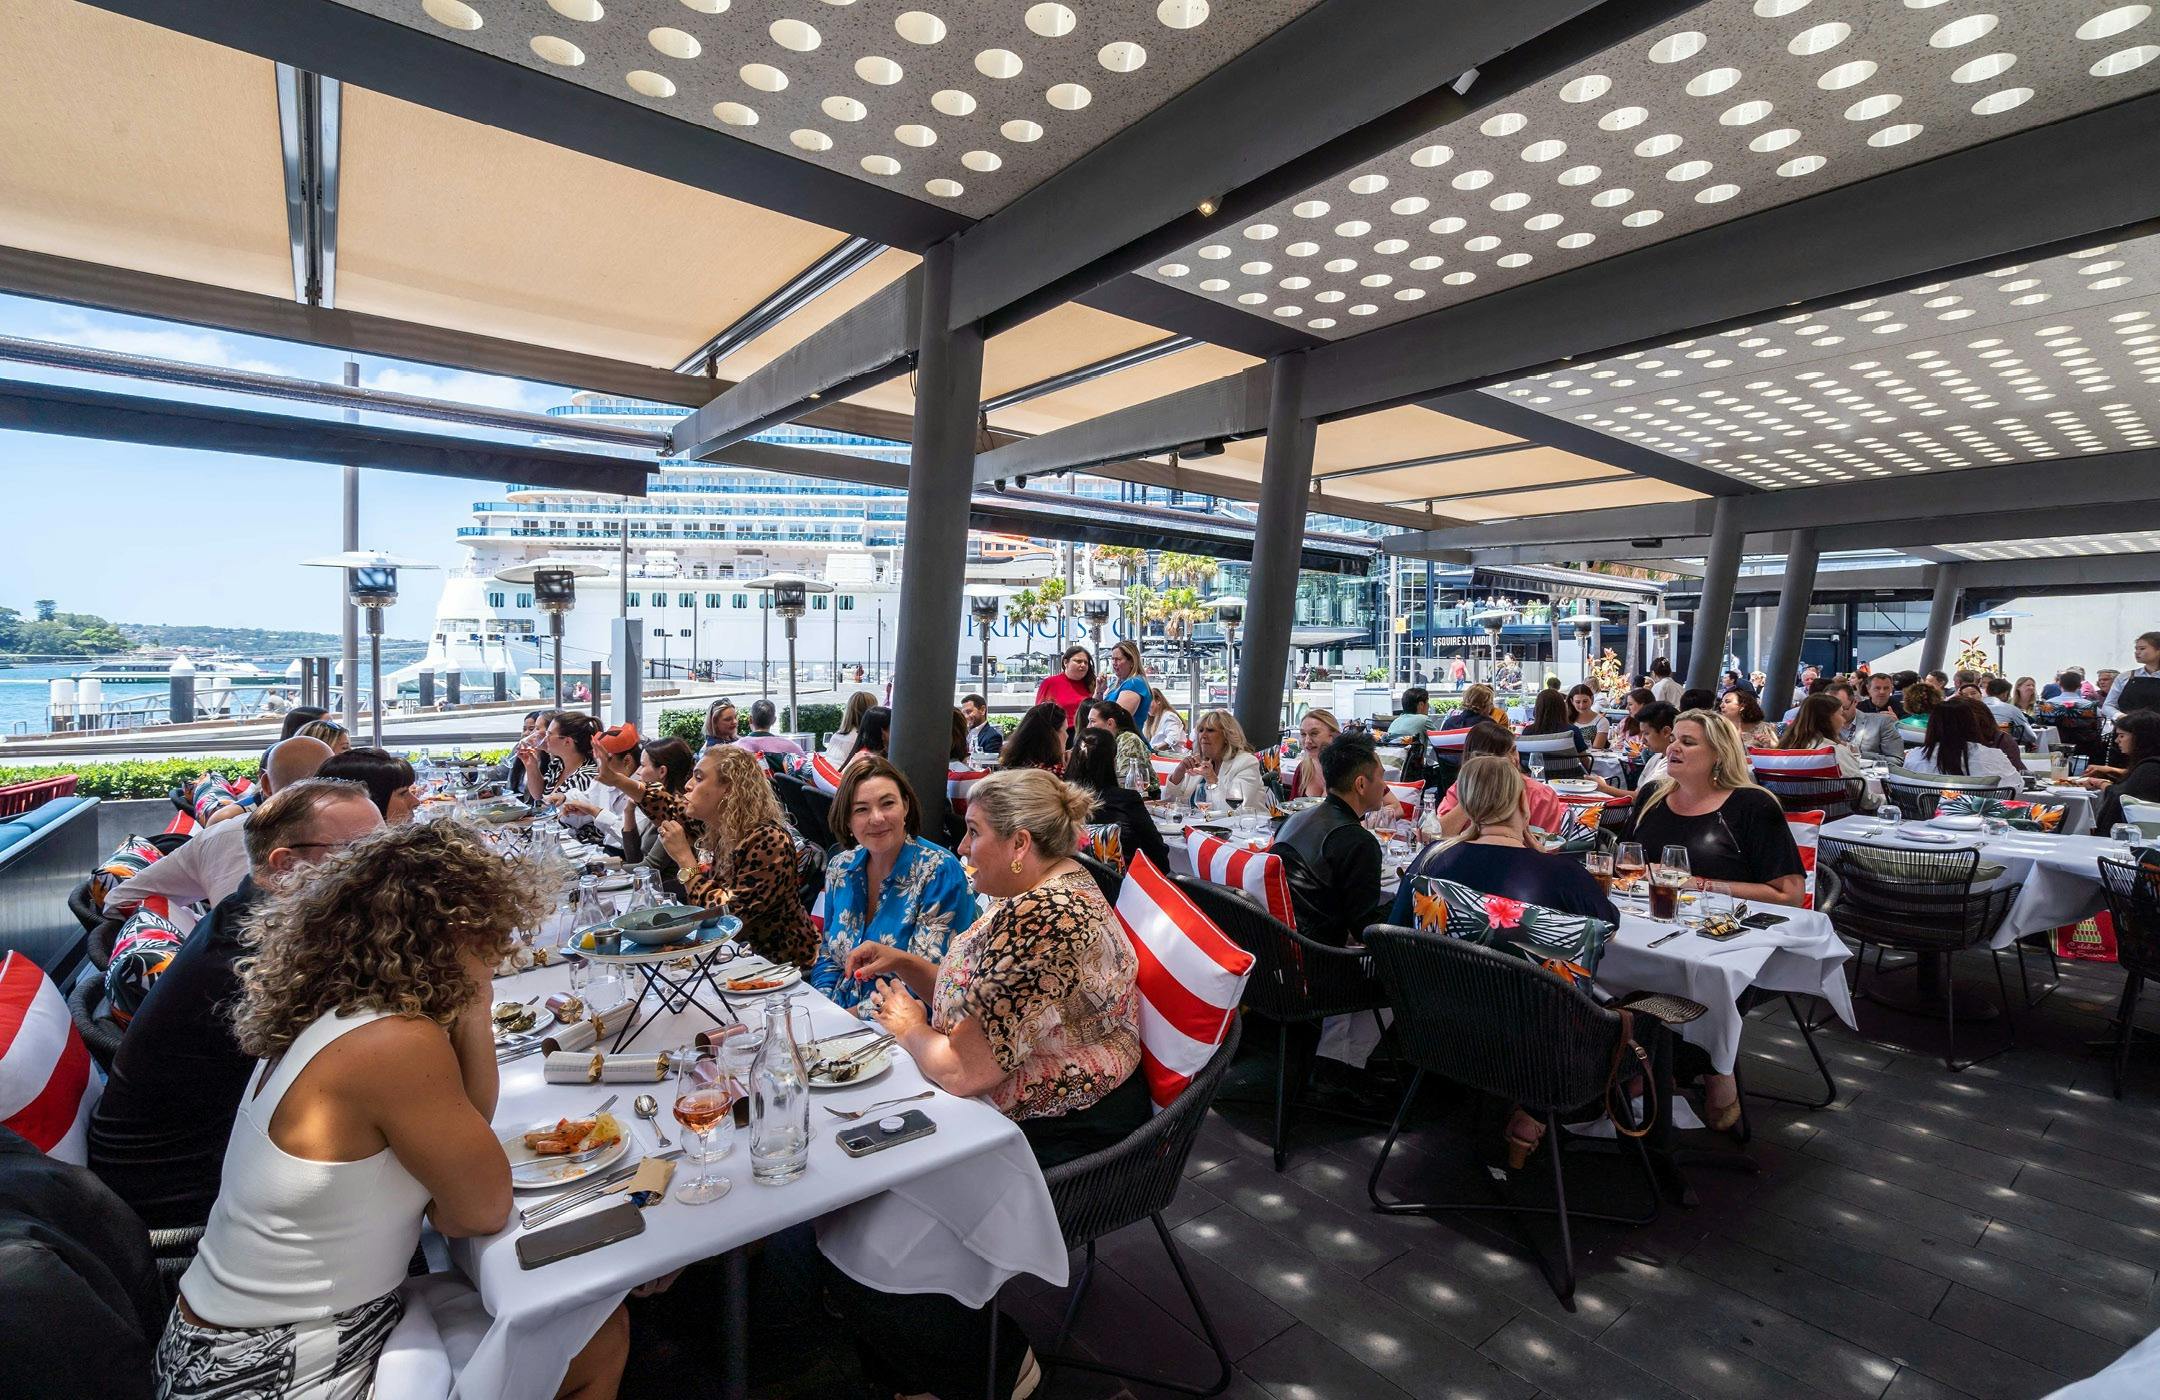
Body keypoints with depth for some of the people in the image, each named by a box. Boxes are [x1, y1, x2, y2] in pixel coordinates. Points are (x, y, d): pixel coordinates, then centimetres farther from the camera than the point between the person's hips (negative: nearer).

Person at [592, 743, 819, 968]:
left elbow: (725, 916, -28)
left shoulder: (768, 842, -27)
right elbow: (670, 807, 16)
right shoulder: (712, 824, -4)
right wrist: (617, 780, 5)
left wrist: (685, 859, -24)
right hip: (736, 952, 7)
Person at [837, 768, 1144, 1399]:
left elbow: (962, 1070, -29)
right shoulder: (1051, 891, 3)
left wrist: (908, 1025, -9)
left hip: (1059, 1142, -10)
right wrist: (905, 964, 1)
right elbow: (980, 998, 14)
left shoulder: (1038, 920, -31)